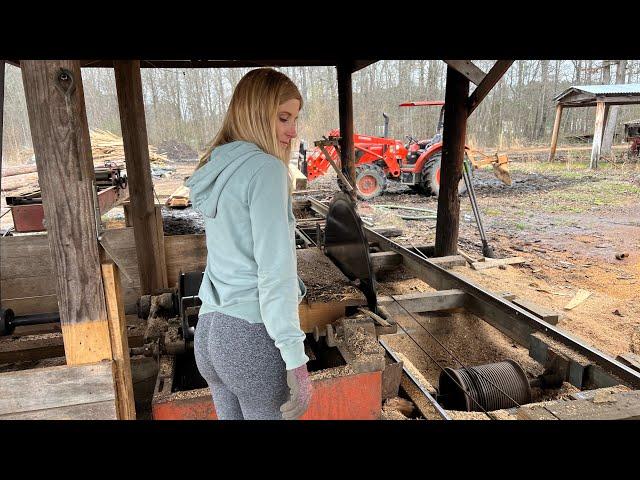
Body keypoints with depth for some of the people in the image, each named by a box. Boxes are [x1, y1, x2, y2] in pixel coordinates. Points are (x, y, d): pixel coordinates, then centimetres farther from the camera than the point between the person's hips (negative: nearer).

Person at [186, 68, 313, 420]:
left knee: (230, 415, 22)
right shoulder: (265, 168, -15)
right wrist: (296, 361, -18)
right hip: (255, 336, -7)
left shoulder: (215, 170, 10)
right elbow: (275, 269, -21)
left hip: (210, 330, 8)